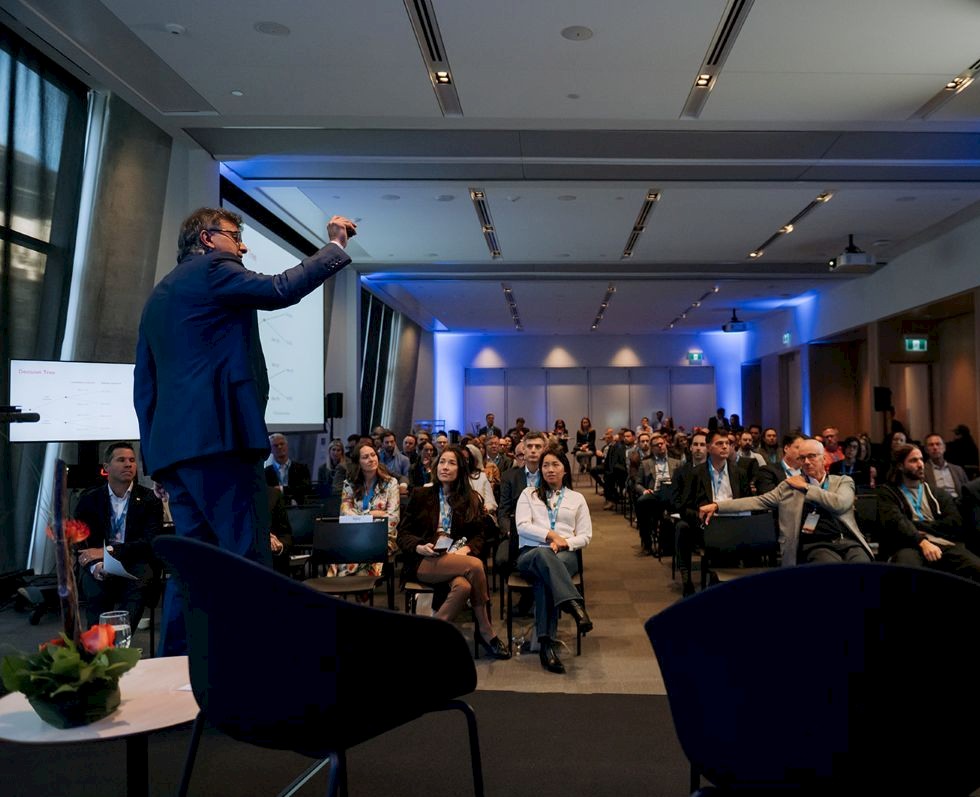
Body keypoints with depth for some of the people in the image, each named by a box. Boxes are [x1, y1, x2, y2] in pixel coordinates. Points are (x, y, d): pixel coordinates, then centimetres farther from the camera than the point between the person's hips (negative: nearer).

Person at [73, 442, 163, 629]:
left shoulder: (149, 499, 6)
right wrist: (96, 566, -20)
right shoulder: (89, 499, 10)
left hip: (135, 563, -1)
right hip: (97, 566, 1)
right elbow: (78, 543, 2)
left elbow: (151, 542, -5)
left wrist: (109, 551, -17)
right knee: (95, 590, -31)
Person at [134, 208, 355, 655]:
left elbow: (144, 383, 23)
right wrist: (336, 247, -1)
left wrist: (156, 454, 21)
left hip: (173, 442, 9)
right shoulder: (211, 268, 2)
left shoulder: (160, 294, 27)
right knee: (247, 559, -8)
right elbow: (280, 290, -12)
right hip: (217, 434, -9)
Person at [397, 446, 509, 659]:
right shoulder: (421, 495, 10)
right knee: (475, 565, -30)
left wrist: (465, 550, -13)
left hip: (458, 560, 2)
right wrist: (420, 548, -14)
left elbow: (479, 536, 9)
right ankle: (486, 632, -19)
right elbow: (403, 534, 7)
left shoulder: (472, 500, 16)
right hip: (424, 562, -2)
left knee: (463, 586, -35)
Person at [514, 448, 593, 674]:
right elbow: (522, 526, 3)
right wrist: (550, 535, -10)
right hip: (530, 553, 0)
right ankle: (575, 606, -58)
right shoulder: (529, 494, 19)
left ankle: (546, 644, -45)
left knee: (545, 578, -38)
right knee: (544, 555, -41)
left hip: (565, 554, 1)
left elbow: (585, 536, 12)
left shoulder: (576, 498, 21)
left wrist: (563, 542, -8)